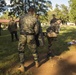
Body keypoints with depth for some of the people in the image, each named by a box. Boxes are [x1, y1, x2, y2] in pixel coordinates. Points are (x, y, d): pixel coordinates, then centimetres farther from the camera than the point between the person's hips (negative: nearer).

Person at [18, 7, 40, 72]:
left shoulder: (21, 17, 6)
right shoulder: (34, 19, -1)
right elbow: (36, 30, -1)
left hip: (22, 36, 1)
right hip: (31, 36, 0)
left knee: (21, 50, 15)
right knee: (34, 50, 19)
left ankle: (22, 67, 11)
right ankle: (37, 63, 35)